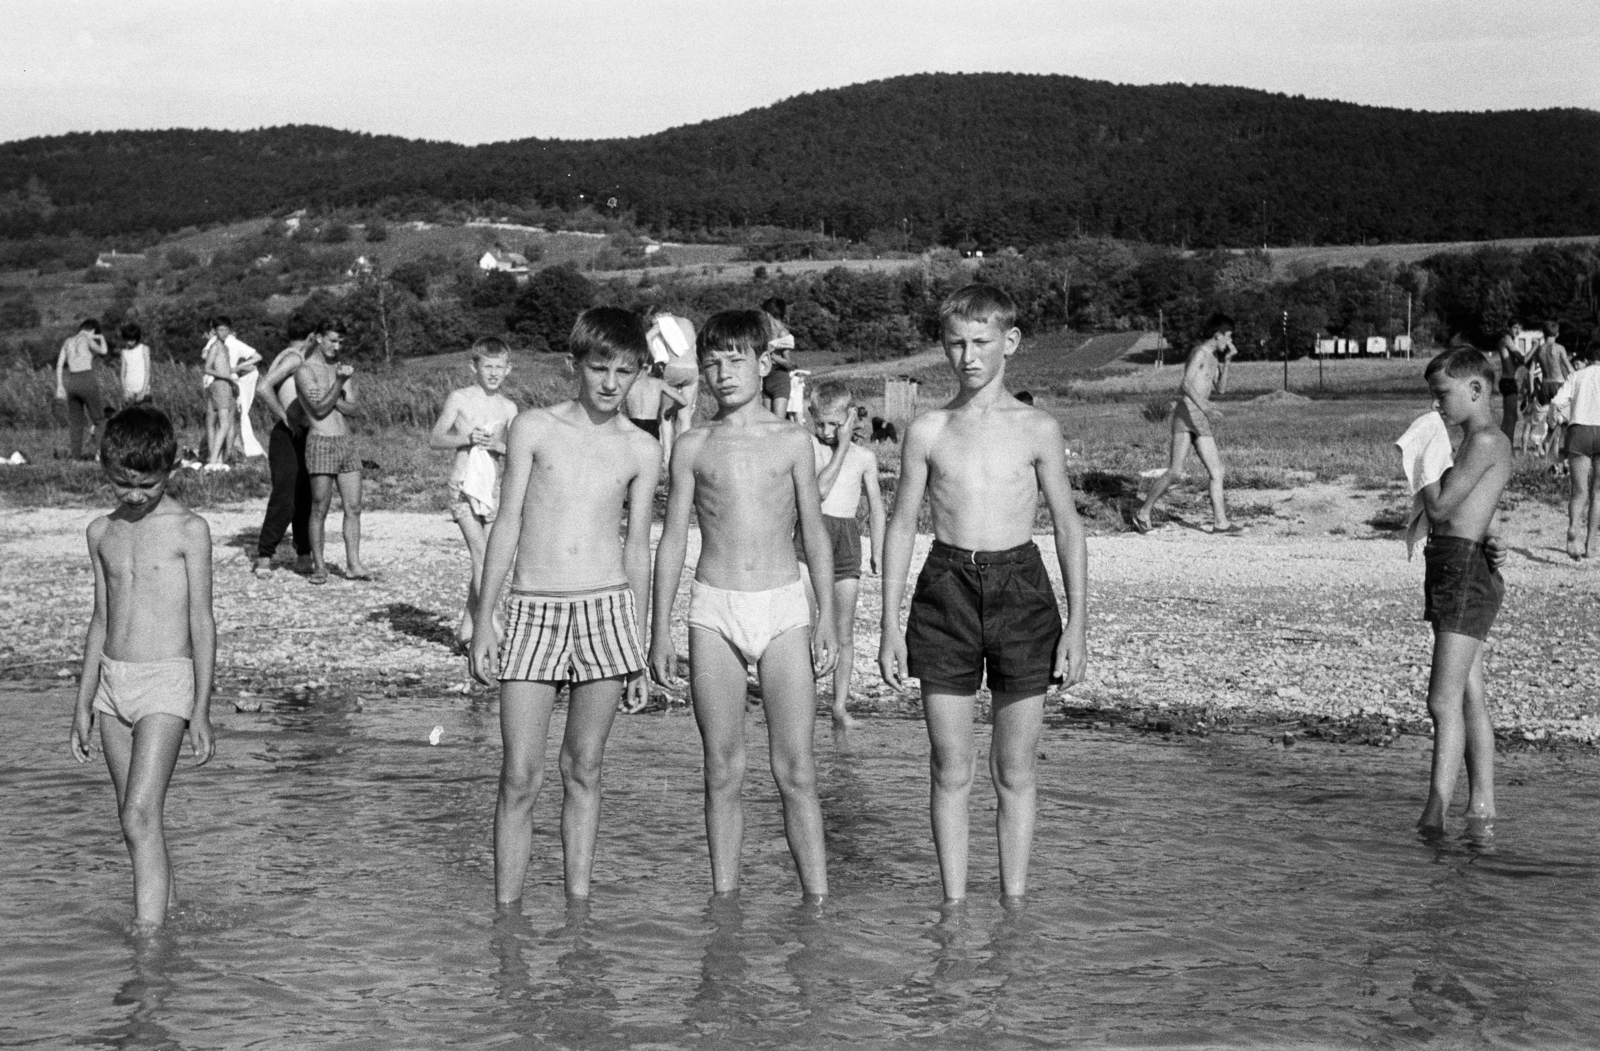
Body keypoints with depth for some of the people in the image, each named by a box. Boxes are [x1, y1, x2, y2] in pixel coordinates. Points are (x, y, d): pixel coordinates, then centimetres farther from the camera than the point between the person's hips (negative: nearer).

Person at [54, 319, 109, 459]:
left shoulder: (68, 341, 16)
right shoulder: (86, 339, -3)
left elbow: (59, 366, 13)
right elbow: (103, 352, -15)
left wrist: (59, 387, 15)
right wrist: (102, 339, 6)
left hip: (70, 382, 7)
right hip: (86, 380, -7)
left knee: (74, 420, 10)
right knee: (98, 417, 3)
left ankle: (75, 453, 8)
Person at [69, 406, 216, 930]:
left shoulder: (188, 530, -7)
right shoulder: (102, 532, 9)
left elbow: (202, 623, -6)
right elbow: (101, 620, 16)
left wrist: (201, 710, -8)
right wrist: (84, 704, 15)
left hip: (165, 681, -6)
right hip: (112, 681, 6)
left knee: (140, 818, -14)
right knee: (133, 820, 9)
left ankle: (148, 932, -13)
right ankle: (169, 909, 21)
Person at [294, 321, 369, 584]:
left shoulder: (341, 367, 13)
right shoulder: (305, 371, -6)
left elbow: (354, 410, 6)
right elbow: (319, 410, -15)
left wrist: (331, 399, -10)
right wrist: (339, 382, -22)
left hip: (347, 442, 6)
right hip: (321, 443, -6)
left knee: (353, 508, 3)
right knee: (319, 510, -2)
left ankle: (353, 564, 7)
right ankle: (318, 566, 5)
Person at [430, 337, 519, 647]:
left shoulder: (508, 407, 10)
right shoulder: (459, 399, 0)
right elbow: (435, 439, -1)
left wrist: (497, 445, -10)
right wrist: (467, 439, -15)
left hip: (493, 485, 4)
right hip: (464, 484, -4)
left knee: (485, 559, 4)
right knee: (480, 553, -16)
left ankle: (467, 627, 16)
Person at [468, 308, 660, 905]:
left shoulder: (641, 451, 8)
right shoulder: (533, 430, 4)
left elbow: (637, 549, 12)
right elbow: (507, 525, 5)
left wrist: (639, 650, 12)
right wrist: (483, 619, 2)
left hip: (607, 609, 1)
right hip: (534, 610, -1)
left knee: (583, 771, 7)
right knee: (519, 778, -3)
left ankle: (578, 908, 15)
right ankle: (506, 916, 5)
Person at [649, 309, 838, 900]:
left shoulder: (792, 441, 5)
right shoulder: (693, 447, 6)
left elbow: (814, 534, 9)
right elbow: (673, 540, 9)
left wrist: (827, 617, 3)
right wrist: (660, 631, 6)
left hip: (784, 609, -1)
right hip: (713, 610, 1)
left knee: (795, 769, -4)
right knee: (722, 771, 5)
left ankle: (818, 900, 0)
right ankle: (724, 900, 13)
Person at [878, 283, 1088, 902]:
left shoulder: (1038, 430, 2)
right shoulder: (927, 431, 4)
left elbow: (1068, 526, 6)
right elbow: (902, 527, 9)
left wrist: (1076, 623, 0)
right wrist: (890, 627, 5)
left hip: (1020, 587, 0)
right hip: (946, 591, 1)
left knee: (1015, 770, 5)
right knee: (951, 770, 4)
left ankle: (1013, 902, 15)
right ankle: (954, 905, 12)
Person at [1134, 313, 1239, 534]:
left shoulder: (1213, 357, 21)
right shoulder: (1200, 352, -8)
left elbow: (1220, 389, 19)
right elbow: (1187, 383, -21)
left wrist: (1227, 361, 10)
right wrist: (1204, 407, -34)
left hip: (1201, 420, 9)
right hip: (1185, 413, -9)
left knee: (1216, 471, 1)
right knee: (1175, 472, -13)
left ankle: (1220, 522, 1)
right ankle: (1143, 513, -1)